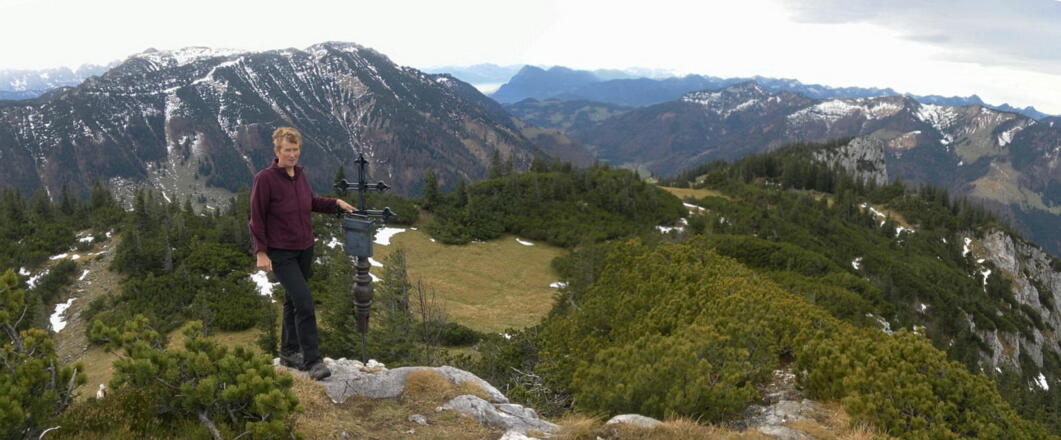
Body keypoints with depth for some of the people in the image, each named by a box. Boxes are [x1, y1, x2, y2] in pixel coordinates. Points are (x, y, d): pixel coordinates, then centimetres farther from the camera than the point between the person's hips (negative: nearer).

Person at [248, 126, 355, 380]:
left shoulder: (300, 174, 3)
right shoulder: (265, 179, -16)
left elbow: (310, 202, 19)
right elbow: (257, 218, -12)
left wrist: (335, 203, 4)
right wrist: (261, 252, -15)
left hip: (304, 249, 7)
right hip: (280, 253, -7)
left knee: (293, 301, 17)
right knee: (304, 302, -14)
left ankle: (289, 353, 31)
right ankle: (312, 361, -7)